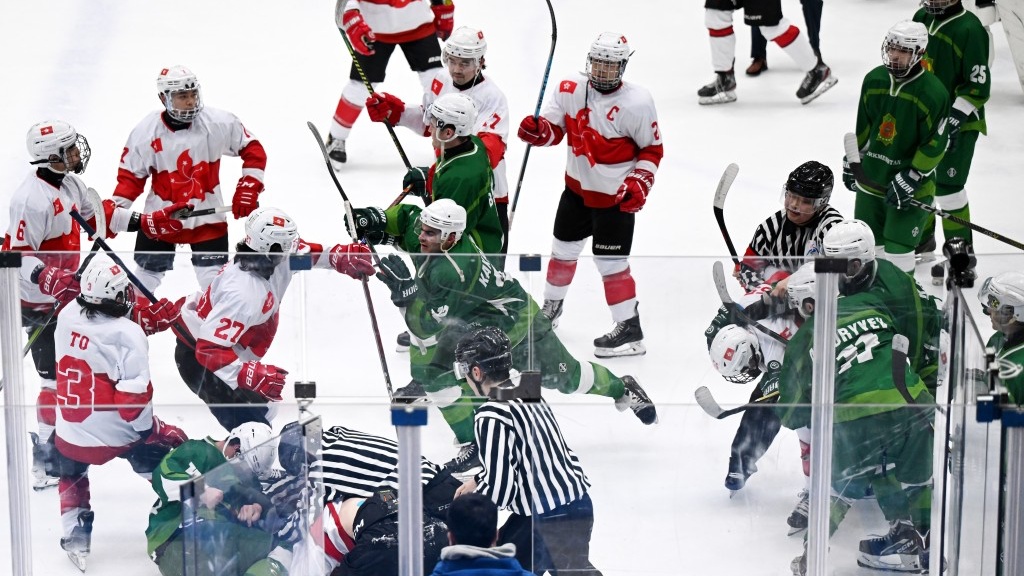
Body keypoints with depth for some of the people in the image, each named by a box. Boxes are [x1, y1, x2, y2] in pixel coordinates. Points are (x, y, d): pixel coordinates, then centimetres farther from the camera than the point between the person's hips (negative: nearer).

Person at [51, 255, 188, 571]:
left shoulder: (68, 316, -7)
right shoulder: (129, 335, -24)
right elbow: (133, 398, -24)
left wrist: (152, 321, 6)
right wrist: (157, 432, -10)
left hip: (71, 432, 5)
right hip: (118, 434, -5)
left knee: (71, 478, 33)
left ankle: (75, 539, 28)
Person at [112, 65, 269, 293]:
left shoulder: (220, 124, -12)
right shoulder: (146, 131, -10)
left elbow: (253, 150, -2)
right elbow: (131, 174, -1)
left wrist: (248, 189, -9)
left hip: (207, 217, -1)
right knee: (146, 275, 12)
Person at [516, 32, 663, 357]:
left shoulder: (636, 103, -19)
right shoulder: (570, 89, -7)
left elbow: (652, 149, -9)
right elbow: (554, 129, 1)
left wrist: (639, 184, -20)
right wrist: (538, 130, -22)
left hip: (615, 197, -6)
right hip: (577, 187, 6)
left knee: (610, 261, -6)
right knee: (563, 249, 19)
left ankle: (629, 330, 2)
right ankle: (551, 307, 40)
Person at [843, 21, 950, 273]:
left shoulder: (933, 92, -19)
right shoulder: (874, 80, -1)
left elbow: (934, 146, -17)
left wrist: (909, 180, -19)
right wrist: (851, 161, 17)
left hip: (910, 186, -6)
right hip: (872, 179, 6)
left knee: (897, 249, -7)